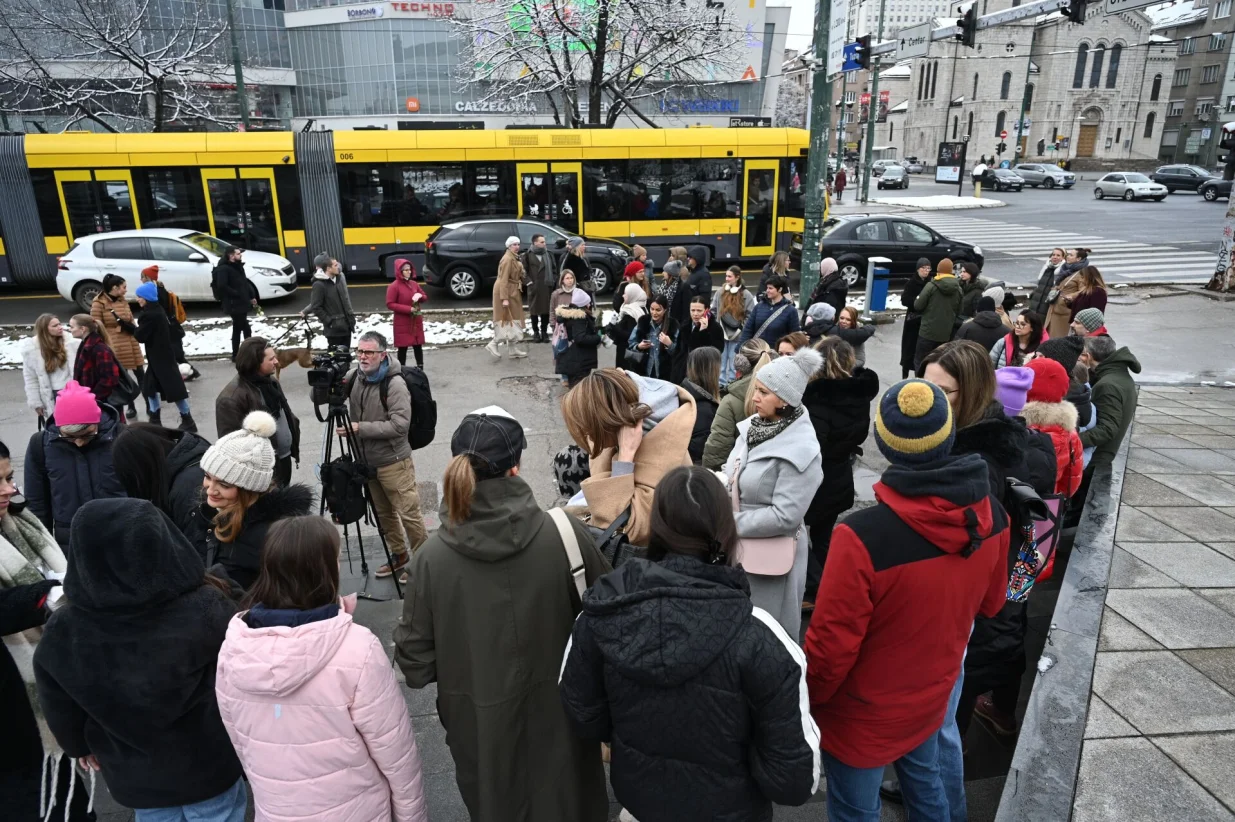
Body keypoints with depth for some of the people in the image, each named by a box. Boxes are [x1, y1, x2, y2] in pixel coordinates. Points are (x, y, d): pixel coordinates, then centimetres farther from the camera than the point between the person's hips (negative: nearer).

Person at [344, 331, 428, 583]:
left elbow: (400, 425, -24)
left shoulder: (394, 383, -18)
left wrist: (360, 427, -25)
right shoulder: (354, 378, 2)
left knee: (408, 513, 0)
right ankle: (399, 556, 35)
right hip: (367, 461, 7)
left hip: (393, 462, -7)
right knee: (383, 513, 18)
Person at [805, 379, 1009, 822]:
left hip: (865, 716, -5)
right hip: (931, 698, 5)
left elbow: (831, 644, -24)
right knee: (925, 782, 29)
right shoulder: (990, 514, -15)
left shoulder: (862, 537, -35)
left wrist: (807, 700, -6)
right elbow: (989, 603, 4)